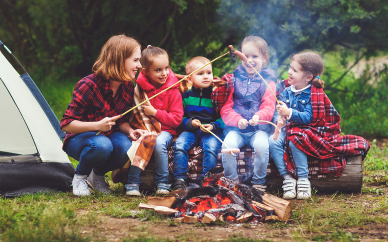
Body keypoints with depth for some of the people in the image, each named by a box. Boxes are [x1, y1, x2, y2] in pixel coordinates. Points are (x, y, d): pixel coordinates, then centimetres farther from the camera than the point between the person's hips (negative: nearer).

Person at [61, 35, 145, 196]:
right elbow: (66, 125, -23)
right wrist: (97, 125, -37)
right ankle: (80, 177, -8)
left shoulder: (128, 86, -5)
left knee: (125, 147, -30)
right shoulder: (89, 86, -25)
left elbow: (121, 121, 7)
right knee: (101, 145, -40)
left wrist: (130, 131, -17)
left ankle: (98, 174, 2)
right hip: (78, 140, -5)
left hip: (108, 136, 6)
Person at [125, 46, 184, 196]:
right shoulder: (140, 87, 3)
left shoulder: (172, 90, -2)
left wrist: (154, 112, -14)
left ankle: (163, 183, -20)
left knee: (159, 143, -35)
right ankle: (133, 183, -21)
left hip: (165, 131, -2)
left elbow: (177, 119, -6)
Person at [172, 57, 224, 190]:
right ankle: (180, 179, -19)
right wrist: (189, 123, -9)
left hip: (212, 132, -2)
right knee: (179, 145, -25)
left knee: (211, 147, -31)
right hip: (190, 130, 2)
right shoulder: (186, 96, 9)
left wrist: (214, 126, -14)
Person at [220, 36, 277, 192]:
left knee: (261, 144, -32)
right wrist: (237, 120, -18)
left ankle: (258, 182, -12)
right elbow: (226, 109, 3)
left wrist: (259, 116, -29)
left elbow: (269, 108, -5)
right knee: (228, 144, -29)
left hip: (259, 128, -1)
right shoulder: (234, 80, 10)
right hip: (236, 128, 1)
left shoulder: (267, 82, 7)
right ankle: (232, 181, -9)